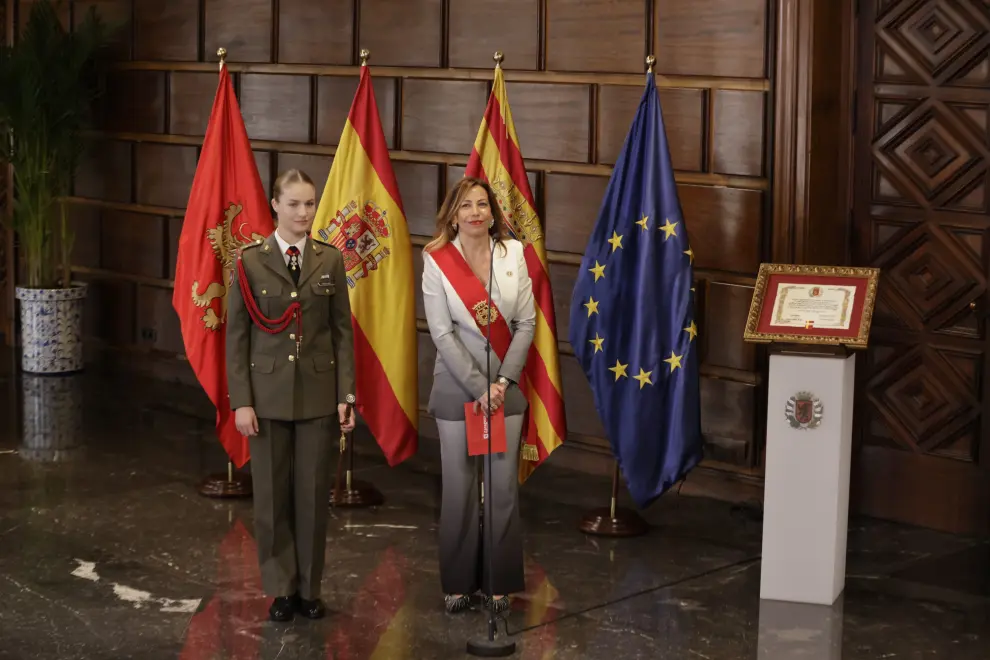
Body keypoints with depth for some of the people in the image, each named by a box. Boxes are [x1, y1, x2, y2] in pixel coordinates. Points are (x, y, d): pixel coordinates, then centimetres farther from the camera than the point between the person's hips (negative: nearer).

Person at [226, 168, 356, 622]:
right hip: (267, 393, -1)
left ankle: (309, 588, 19)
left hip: (318, 393, 1)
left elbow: (343, 331, 3)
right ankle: (281, 589, 19)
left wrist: (345, 395, -3)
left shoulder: (330, 261, 2)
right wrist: (241, 401, -7)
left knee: (313, 494, 7)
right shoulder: (250, 261, -3)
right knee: (272, 494, 6)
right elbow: (236, 334, -2)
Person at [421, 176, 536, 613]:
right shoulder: (437, 261, -6)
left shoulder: (513, 253, 0)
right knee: (459, 487, 4)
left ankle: (500, 583, 15)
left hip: (505, 386, 2)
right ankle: (458, 583, 16)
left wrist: (503, 381, -8)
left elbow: (526, 323, 0)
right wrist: (479, 388, -13)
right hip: (457, 388, -2)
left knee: (504, 487, 4)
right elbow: (442, 333, -9)